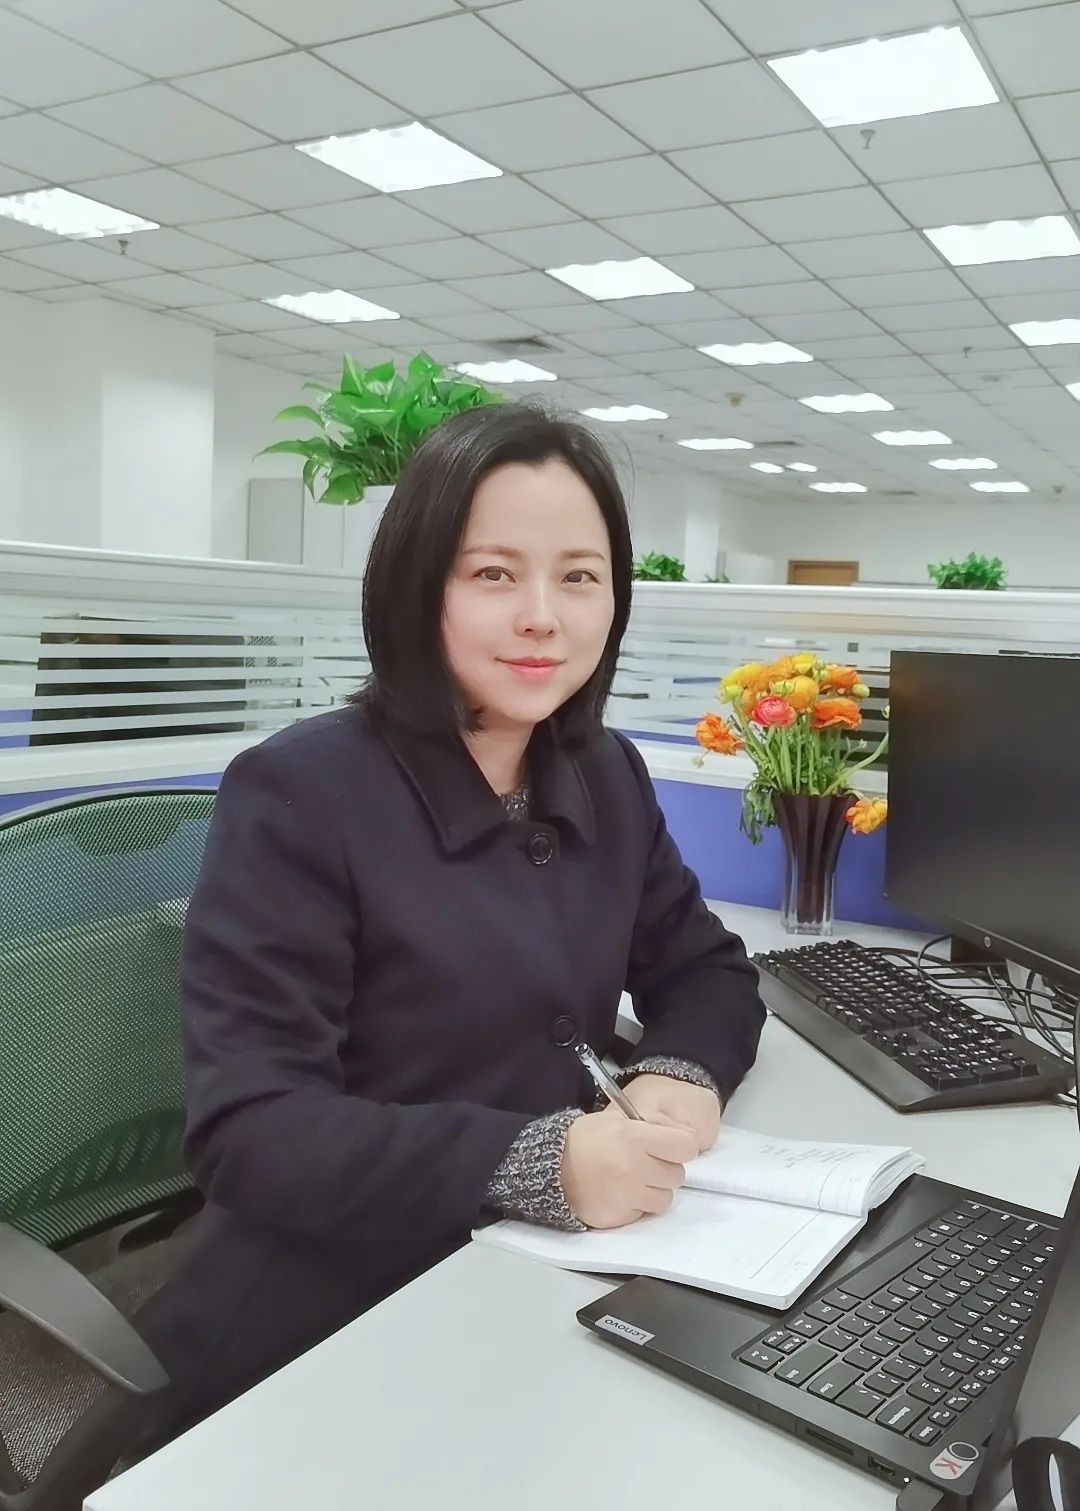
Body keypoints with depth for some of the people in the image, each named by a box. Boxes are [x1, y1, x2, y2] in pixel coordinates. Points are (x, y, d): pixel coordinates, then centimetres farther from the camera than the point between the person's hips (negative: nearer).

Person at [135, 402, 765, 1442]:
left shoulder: (609, 780, 3)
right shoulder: (298, 795, -16)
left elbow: (708, 972, 9)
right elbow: (249, 1129, -20)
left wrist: (678, 1073, -13)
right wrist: (534, 1161, -31)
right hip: (318, 1346, -5)